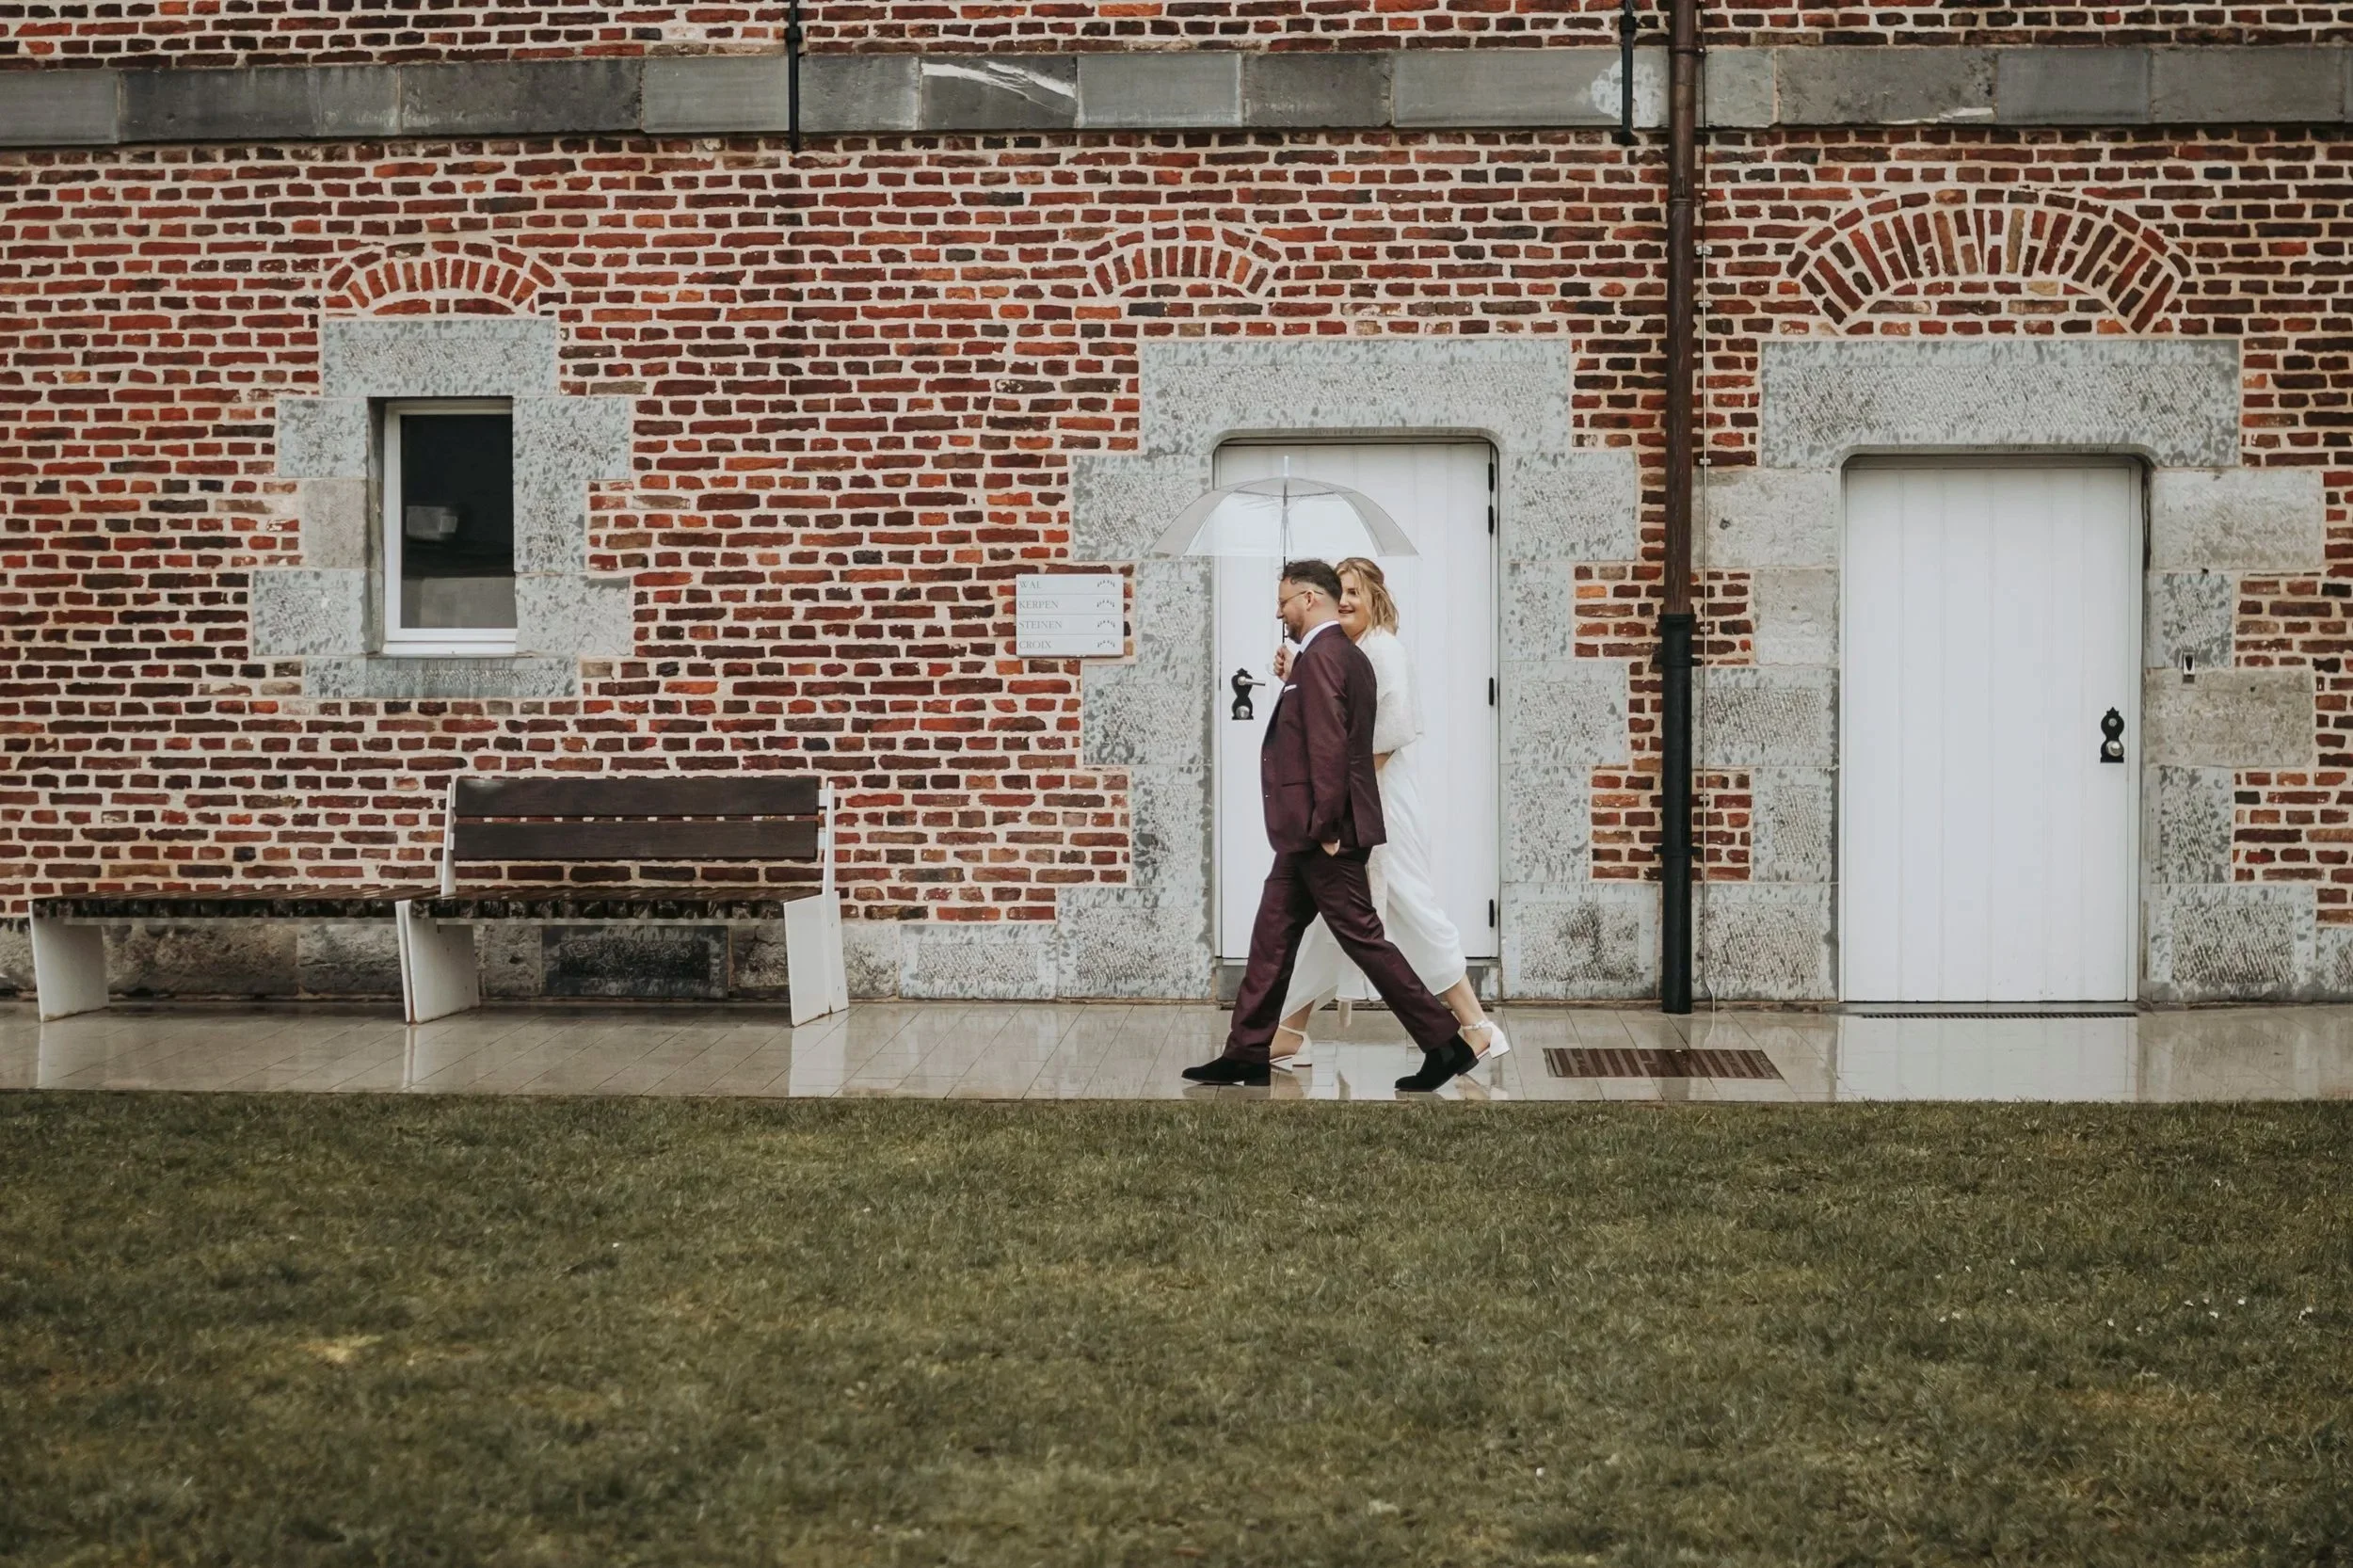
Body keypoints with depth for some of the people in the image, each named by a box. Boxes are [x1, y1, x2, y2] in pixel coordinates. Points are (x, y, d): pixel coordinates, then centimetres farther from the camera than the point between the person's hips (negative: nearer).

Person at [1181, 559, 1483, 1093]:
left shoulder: (1320, 657, -16)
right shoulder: (1349, 655, 15)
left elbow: (1329, 746, -24)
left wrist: (1325, 827, -22)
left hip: (1322, 832, -10)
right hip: (1309, 833, 10)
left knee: (1361, 936, -5)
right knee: (1272, 935, 12)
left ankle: (1446, 1044, 0)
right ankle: (1247, 1055, 17)